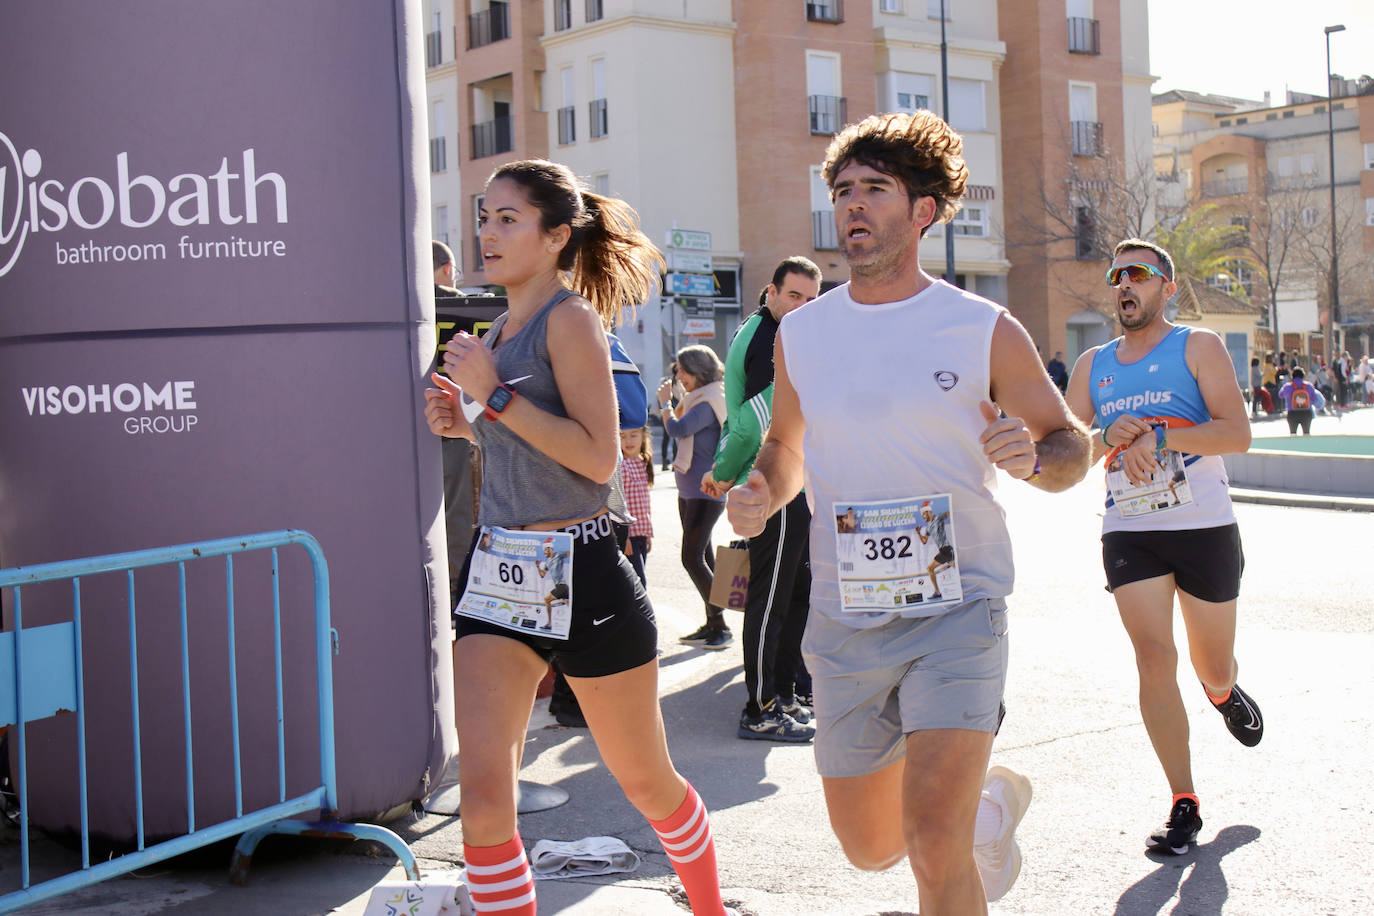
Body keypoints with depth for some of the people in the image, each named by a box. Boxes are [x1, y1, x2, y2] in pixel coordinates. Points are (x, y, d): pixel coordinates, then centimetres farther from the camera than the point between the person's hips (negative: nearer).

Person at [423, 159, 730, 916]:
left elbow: (598, 456, -19)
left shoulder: (570, 316, -10)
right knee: (483, 793, -7)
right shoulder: (502, 329, 13)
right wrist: (465, 423, 9)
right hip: (498, 575, 7)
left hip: (582, 575, -6)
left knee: (645, 781, 13)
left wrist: (494, 395, -18)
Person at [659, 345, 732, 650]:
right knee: (703, 557, 13)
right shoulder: (698, 398, 13)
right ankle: (712, 624, 19)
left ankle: (721, 626, -6)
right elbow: (680, 424, 26)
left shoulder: (709, 402, -17)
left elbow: (676, 428, -26)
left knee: (692, 558, -12)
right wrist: (676, 399, 13)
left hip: (706, 491, -10)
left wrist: (664, 402, -11)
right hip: (689, 490, 10)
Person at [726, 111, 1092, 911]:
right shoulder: (800, 334, 5)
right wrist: (761, 493, -3)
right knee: (871, 847, 16)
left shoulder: (985, 330, -4)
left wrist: (1033, 456, -19)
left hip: (957, 610, -4)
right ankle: (991, 798, 45)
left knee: (933, 841, -20)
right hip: (845, 618, 4)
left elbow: (1072, 444, 4)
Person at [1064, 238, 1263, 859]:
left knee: (1213, 665, 11)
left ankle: (1224, 693, 51)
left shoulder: (1198, 347, -1)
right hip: (1129, 533, 2)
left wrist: (1159, 438, -23)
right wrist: (1108, 438, -13)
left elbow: (1238, 433, -12)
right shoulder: (1092, 366, 10)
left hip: (1205, 528, -2)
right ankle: (1184, 805, -3)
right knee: (1153, 659, -11)